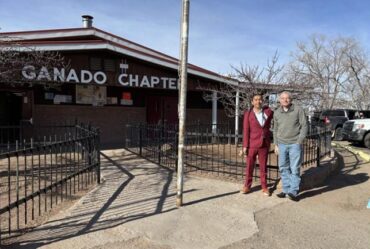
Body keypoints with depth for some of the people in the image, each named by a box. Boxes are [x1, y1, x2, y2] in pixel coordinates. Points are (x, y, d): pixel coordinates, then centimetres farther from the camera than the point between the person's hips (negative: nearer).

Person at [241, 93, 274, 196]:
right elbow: (246, 131, -6)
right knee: (249, 167, 8)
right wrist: (245, 146, -9)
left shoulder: (268, 112, 1)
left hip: (264, 144, 2)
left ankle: (264, 187, 22)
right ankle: (247, 186, 20)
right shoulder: (248, 114, -5)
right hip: (252, 144, -1)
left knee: (263, 167, 10)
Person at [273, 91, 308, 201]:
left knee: (295, 169, -2)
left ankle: (293, 192, 5)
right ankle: (286, 190, 18)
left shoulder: (298, 110, -4)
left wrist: (299, 141, -11)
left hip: (295, 144, -4)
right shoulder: (277, 113, 7)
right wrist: (276, 144, 10)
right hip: (282, 144, 4)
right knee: (283, 168, 8)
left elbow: (304, 126, -4)